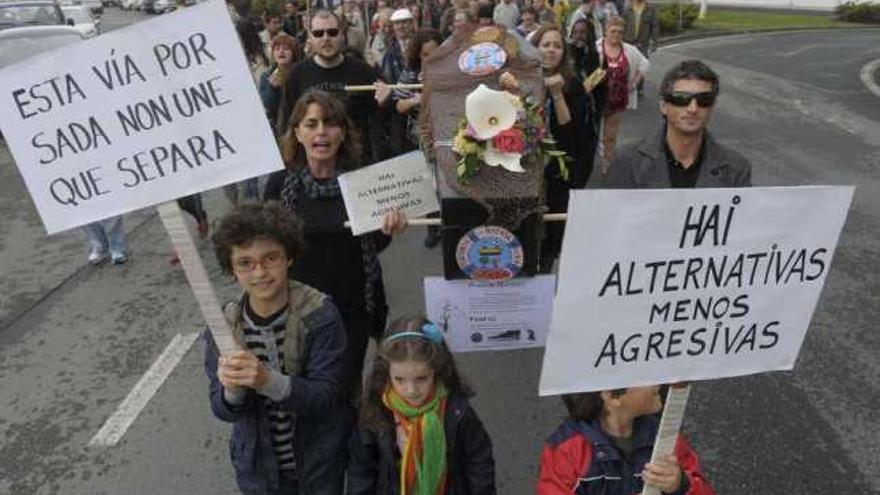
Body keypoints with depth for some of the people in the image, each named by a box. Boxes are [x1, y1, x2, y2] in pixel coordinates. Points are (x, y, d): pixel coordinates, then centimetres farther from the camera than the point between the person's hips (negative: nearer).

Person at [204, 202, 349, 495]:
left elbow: (325, 395, -21)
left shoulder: (319, 314, -21)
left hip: (321, 464, -2)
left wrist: (269, 381, -37)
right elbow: (223, 411, -9)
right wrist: (231, 390, -31)